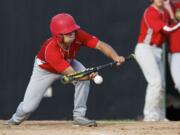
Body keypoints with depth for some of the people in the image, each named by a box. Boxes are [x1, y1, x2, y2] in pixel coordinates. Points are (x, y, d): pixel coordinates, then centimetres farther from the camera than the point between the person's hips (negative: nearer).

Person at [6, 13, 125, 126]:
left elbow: (100, 45, -36)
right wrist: (88, 76, -67)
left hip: (69, 63, 4)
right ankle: (16, 119, 34)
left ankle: (79, 116, -15)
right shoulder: (50, 49, -44)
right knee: (28, 106, -5)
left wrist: (116, 57, -55)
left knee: (85, 75, -29)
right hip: (45, 70, -4)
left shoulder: (78, 35, -33)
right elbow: (71, 75, -47)